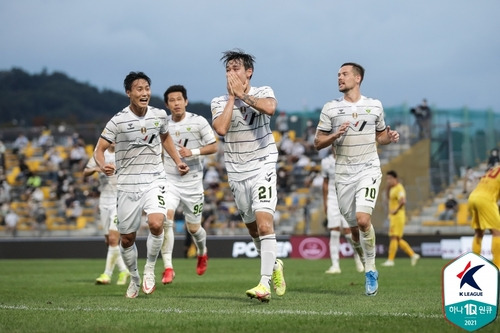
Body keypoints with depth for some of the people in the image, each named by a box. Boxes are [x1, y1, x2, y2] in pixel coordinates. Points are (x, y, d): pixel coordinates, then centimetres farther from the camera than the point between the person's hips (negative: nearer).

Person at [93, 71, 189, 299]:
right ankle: (134, 278, 33)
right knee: (126, 239, 7)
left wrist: (178, 161, 15)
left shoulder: (160, 115, 2)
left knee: (156, 224, -24)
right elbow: (99, 149, -10)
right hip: (127, 184, -1)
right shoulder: (118, 121, -9)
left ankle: (150, 269, 0)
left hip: (154, 180, 1)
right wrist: (103, 166, -31)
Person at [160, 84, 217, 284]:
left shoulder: (198, 122, -6)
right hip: (169, 181, 1)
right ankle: (168, 267, -18)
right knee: (165, 219, -21)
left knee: (193, 228, 8)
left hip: (192, 182, -1)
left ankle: (202, 253, 43)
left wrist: (192, 152, -18)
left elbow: (213, 147, -4)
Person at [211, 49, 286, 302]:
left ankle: (265, 284, -24)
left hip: (263, 168, -4)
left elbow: (269, 108, -27)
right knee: (252, 228, 13)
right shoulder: (219, 102, 4)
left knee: (264, 225, -19)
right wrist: (232, 97, -11)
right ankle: (274, 266, 38)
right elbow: (221, 129, -16)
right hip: (237, 172, 4)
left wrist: (243, 94, -16)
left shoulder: (263, 92, -2)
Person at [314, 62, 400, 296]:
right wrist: (336, 135, -14)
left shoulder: (375, 106, 6)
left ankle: (370, 270, -7)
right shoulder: (330, 109, 3)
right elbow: (318, 143, 4)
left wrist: (390, 137, -3)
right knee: (354, 229, 5)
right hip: (344, 174, 2)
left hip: (369, 170, -1)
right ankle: (369, 271, 26)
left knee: (363, 219, -21)